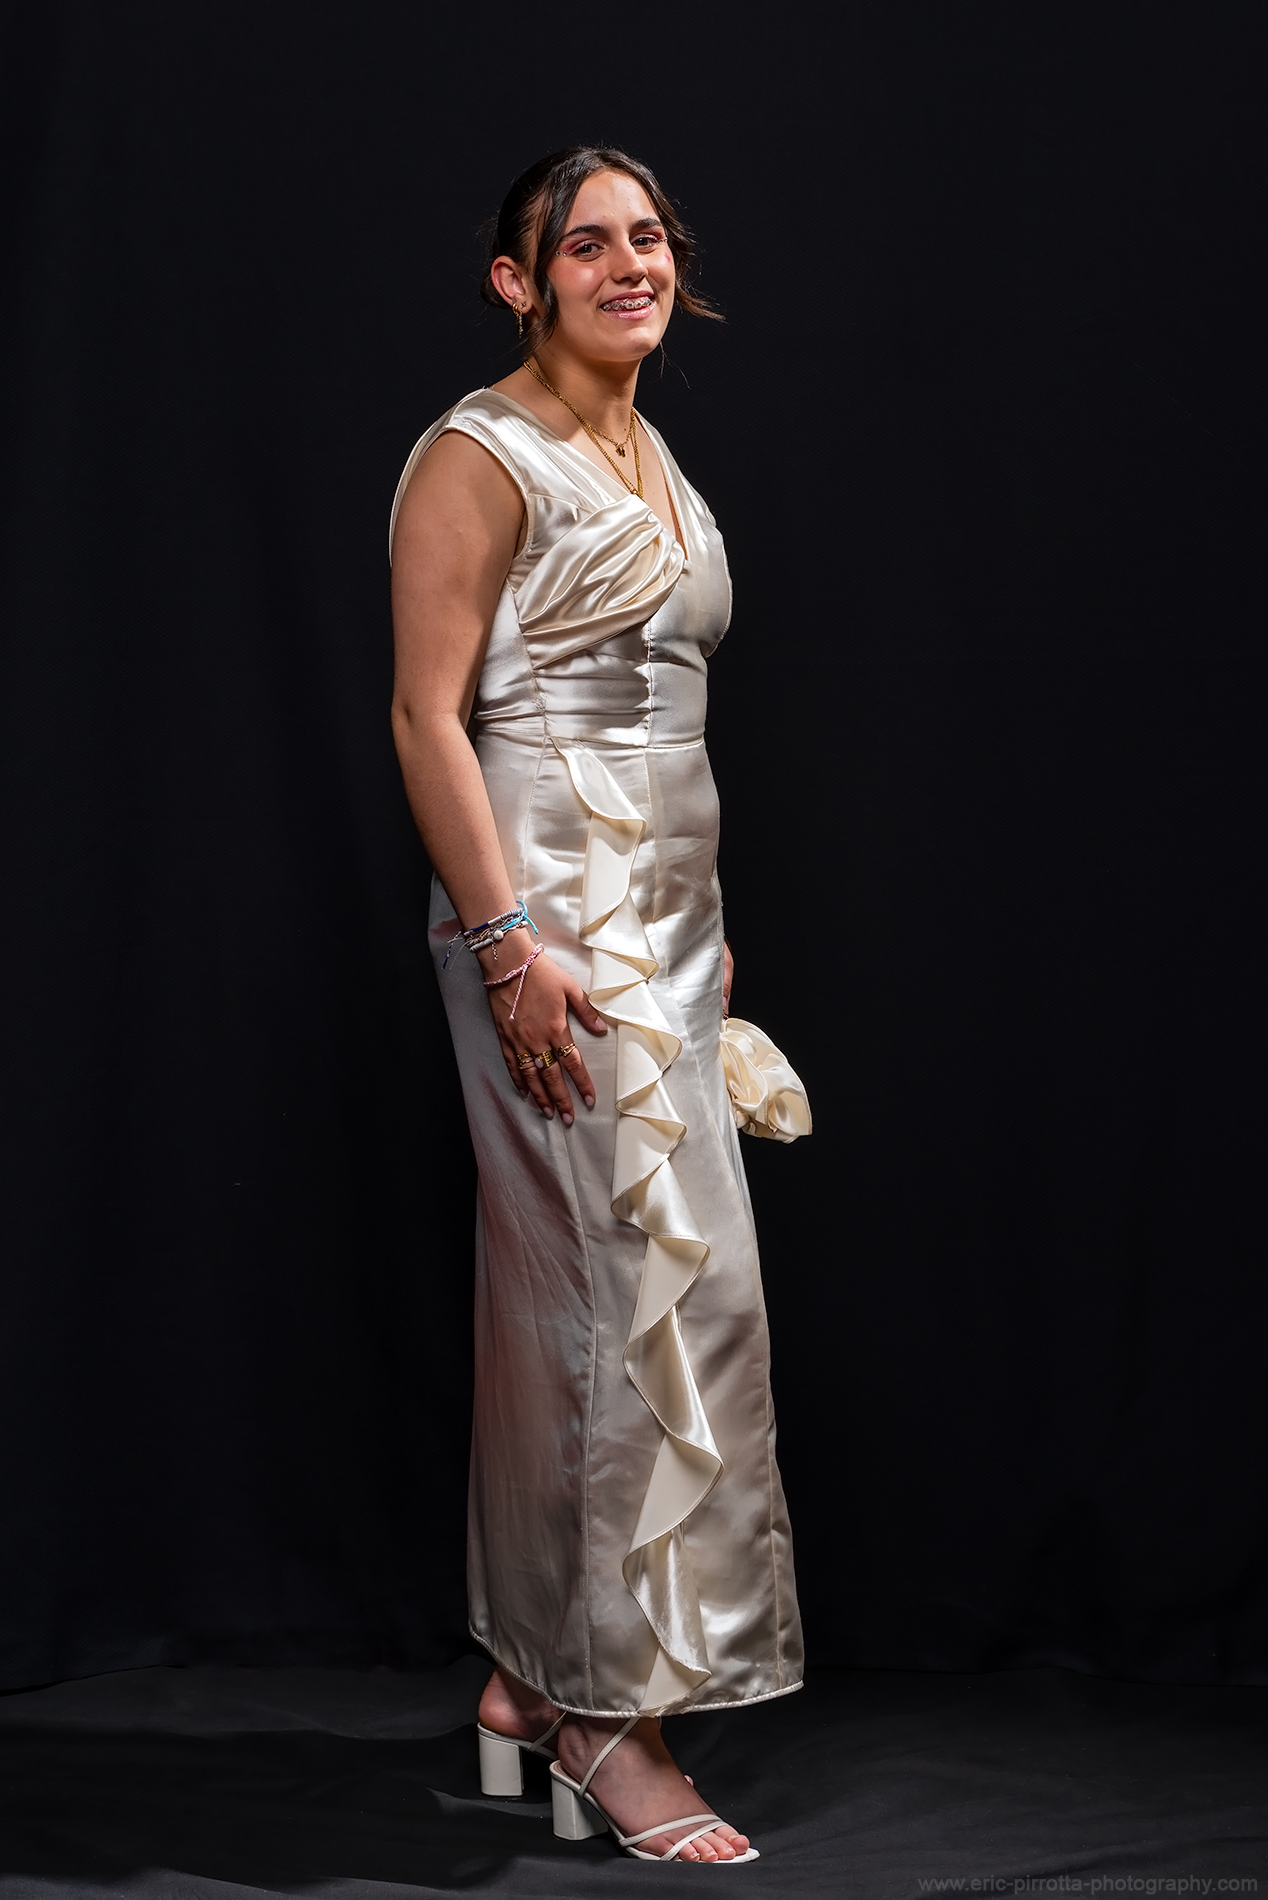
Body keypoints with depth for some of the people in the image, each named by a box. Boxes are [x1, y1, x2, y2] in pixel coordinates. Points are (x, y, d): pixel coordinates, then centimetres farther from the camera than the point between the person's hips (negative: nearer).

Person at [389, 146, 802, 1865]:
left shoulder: (651, 458, 18)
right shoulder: (481, 456, -8)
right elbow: (427, 714, -13)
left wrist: (705, 925, 22)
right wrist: (511, 941, -21)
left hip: (661, 914, 8)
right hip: (548, 909, -8)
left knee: (562, 1302, 11)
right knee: (664, 1283, -10)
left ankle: (532, 1675, 20)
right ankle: (607, 1716, -1)